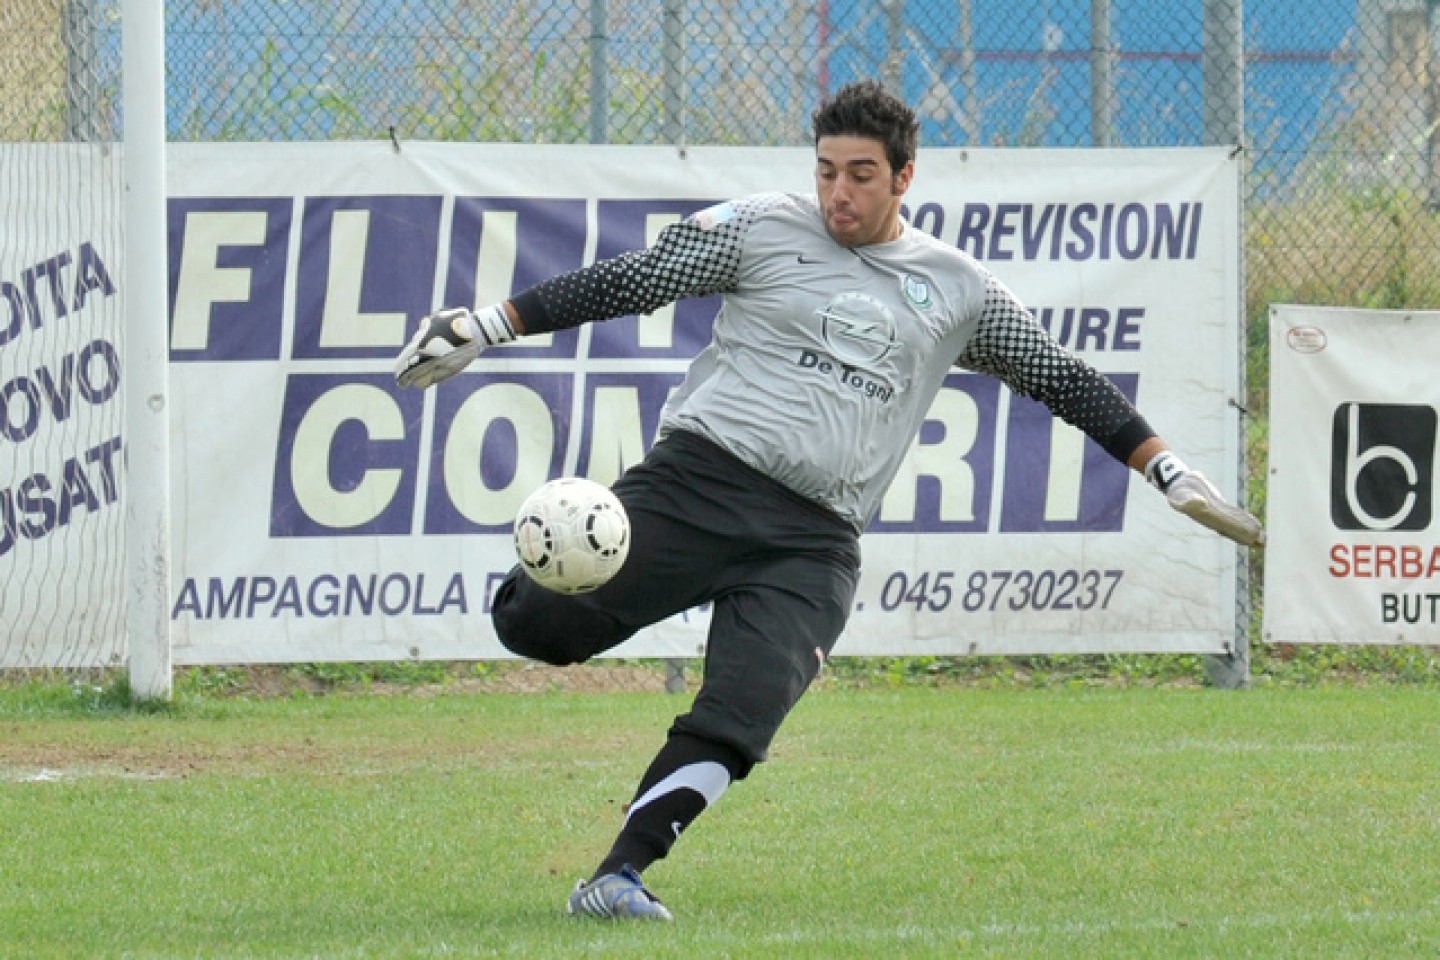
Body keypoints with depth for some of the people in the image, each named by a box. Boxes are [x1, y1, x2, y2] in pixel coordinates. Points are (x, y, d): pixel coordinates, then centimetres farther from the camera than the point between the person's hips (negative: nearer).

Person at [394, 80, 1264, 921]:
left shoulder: (959, 291, 15)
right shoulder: (763, 228, 8)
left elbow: (1061, 378, 22)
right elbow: (628, 282, 7)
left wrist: (1170, 473, 19)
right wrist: (487, 326, 1)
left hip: (814, 541, 1)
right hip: (698, 476, -1)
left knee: (738, 721, -21)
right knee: (540, 624, -19)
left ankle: (619, 876, -18)